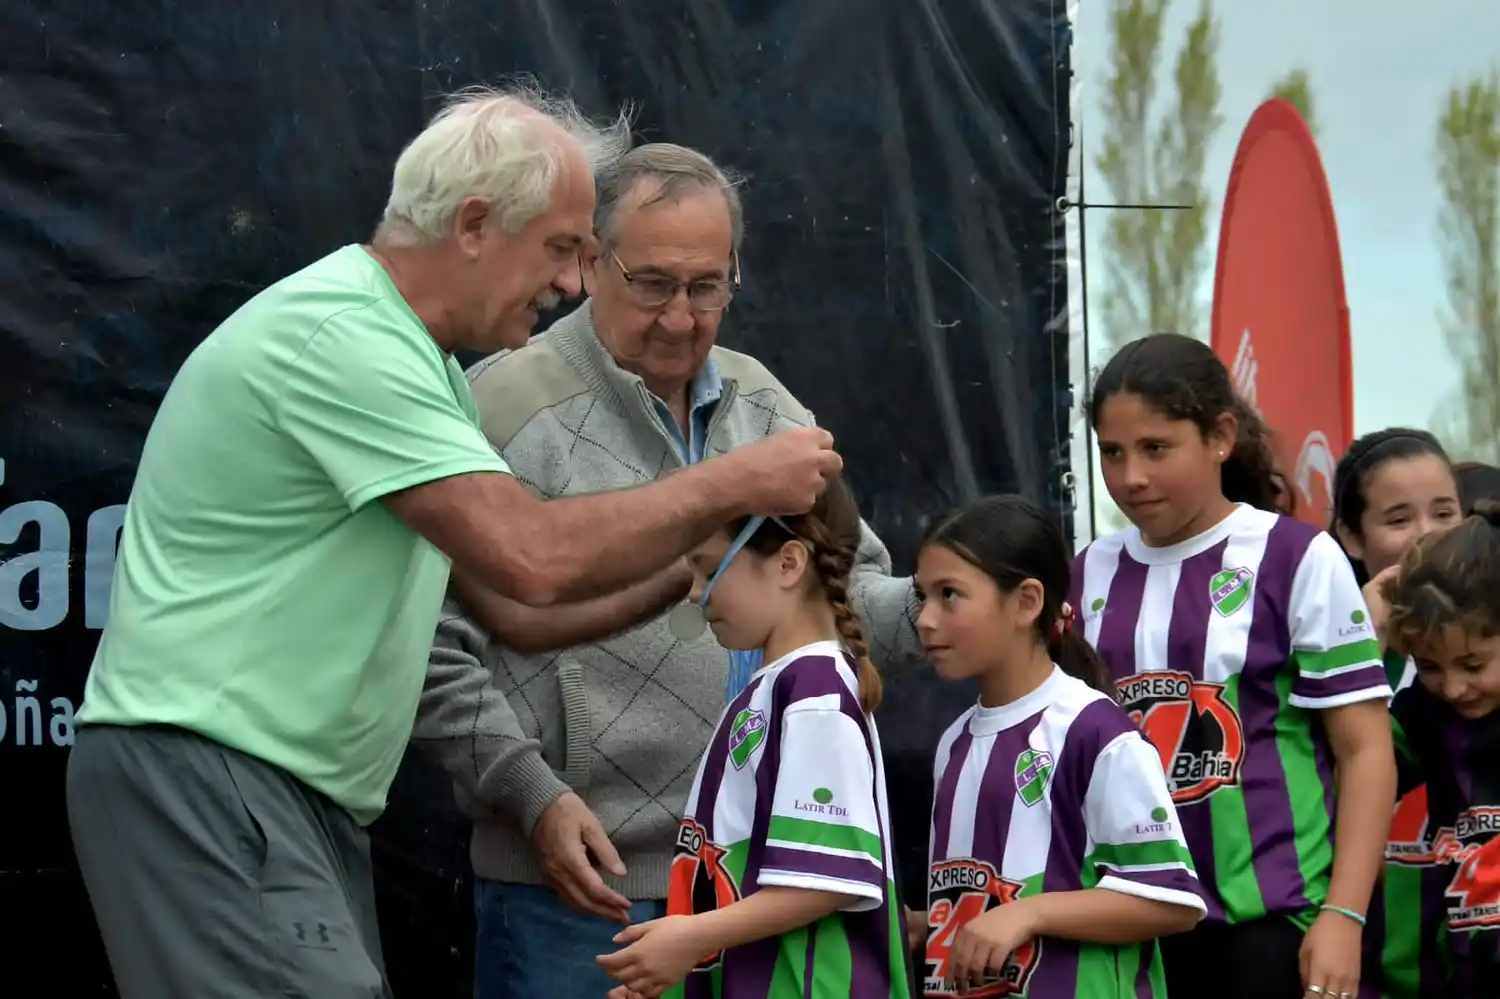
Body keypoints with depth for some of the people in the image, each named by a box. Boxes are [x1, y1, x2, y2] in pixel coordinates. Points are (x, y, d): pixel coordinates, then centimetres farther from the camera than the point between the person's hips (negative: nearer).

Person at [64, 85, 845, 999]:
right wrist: (729, 486, -11)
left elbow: (517, 612, 19)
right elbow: (532, 557, -22)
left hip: (300, 790, 10)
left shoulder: (415, 357, 17)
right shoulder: (340, 335, -15)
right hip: (202, 772, -10)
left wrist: (703, 561, 10)